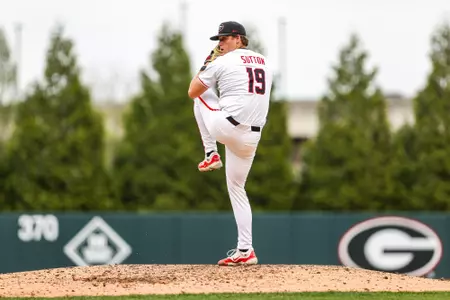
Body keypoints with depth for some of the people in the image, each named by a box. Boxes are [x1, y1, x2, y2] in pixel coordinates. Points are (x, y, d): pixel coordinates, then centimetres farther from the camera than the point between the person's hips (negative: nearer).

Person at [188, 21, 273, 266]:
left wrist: (207, 64, 21)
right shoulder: (264, 63, 16)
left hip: (226, 127, -6)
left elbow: (192, 91, 7)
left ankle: (211, 154, 17)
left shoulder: (223, 62, -2)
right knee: (236, 188, 17)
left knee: (200, 95, 22)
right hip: (251, 136, 6)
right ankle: (245, 251, 8)